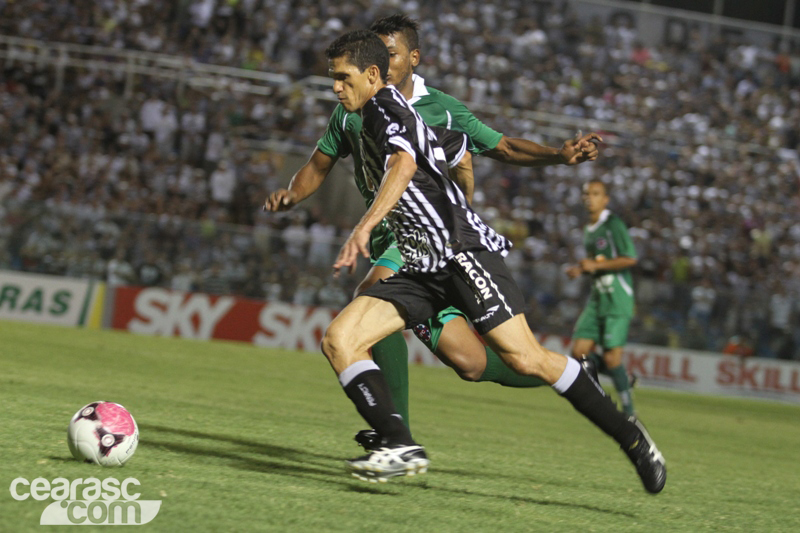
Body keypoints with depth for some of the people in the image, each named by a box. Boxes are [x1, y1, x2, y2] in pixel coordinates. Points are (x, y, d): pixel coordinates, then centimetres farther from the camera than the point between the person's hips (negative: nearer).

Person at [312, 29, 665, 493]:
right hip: (421, 270, 10)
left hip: (462, 249, -10)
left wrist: (364, 228, -36)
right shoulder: (367, 124, 23)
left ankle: (628, 434, -2)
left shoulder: (386, 105, -3)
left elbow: (404, 164, -24)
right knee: (339, 339, -10)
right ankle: (402, 447, -21)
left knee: (525, 359, -17)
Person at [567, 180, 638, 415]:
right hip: (597, 297, 8)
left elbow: (630, 259, -16)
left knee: (611, 358, -12)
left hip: (617, 298, -8)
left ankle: (629, 409, 1)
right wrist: (580, 270, 9)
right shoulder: (588, 230, 16)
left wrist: (596, 265, -16)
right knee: (579, 353, -3)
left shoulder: (613, 224, -9)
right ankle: (625, 378, 15)